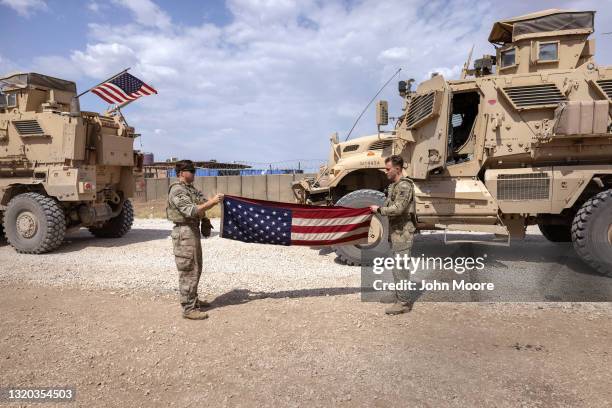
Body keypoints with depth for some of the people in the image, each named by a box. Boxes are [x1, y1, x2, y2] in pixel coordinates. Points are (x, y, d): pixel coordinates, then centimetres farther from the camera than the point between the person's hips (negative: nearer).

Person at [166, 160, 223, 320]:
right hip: (185, 233, -10)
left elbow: (203, 204, 14)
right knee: (188, 271, -5)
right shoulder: (177, 190, -15)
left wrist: (215, 200, -3)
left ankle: (193, 300, 30)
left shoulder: (191, 188, 14)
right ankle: (188, 308, 2)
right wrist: (212, 201, -21)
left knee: (196, 269, 17)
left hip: (194, 231, 10)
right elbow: (191, 211, -24)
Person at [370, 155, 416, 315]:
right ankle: (401, 298, 27)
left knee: (400, 268, -7)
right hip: (396, 232, 10)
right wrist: (376, 209, 7)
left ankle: (404, 303, 1)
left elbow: (397, 209, -24)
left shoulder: (404, 186, -16)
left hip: (403, 233, -10)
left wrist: (379, 210, -14)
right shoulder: (393, 185, 15)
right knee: (398, 267, 16)